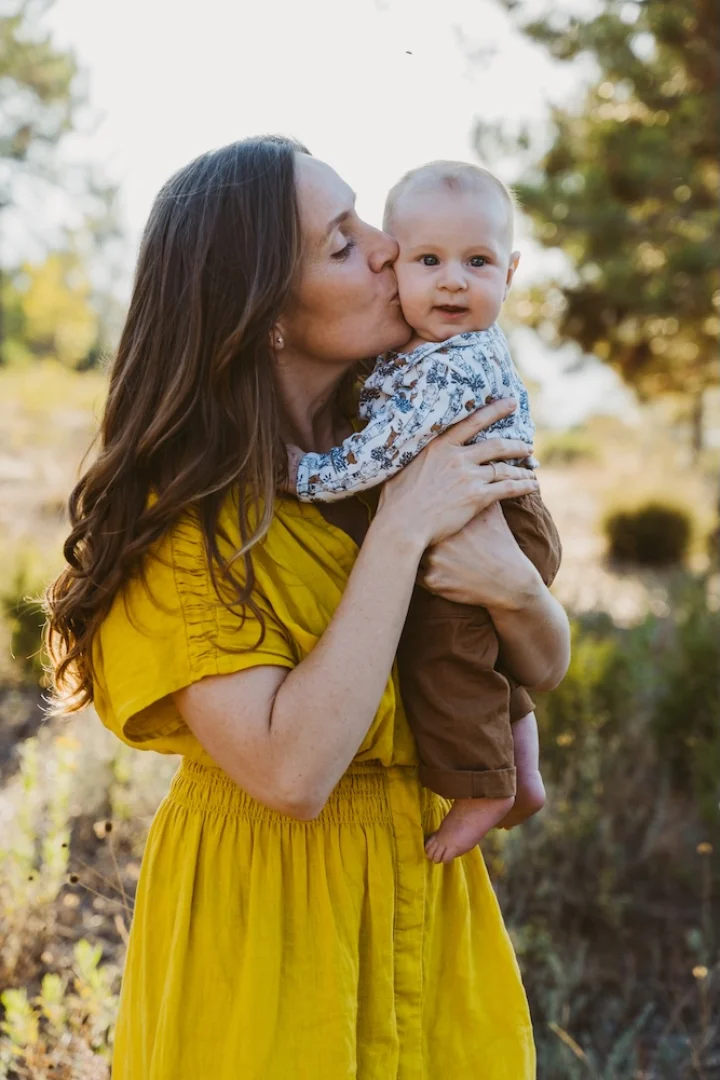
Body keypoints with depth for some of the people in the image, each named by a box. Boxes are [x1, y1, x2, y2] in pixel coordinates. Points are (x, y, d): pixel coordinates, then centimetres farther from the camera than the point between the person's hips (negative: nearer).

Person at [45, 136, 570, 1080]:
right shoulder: (183, 514, -19)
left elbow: (546, 667, 2)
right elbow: (290, 772, -29)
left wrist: (514, 588, -21)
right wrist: (400, 529, -26)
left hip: (429, 887, 6)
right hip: (269, 915, -6)